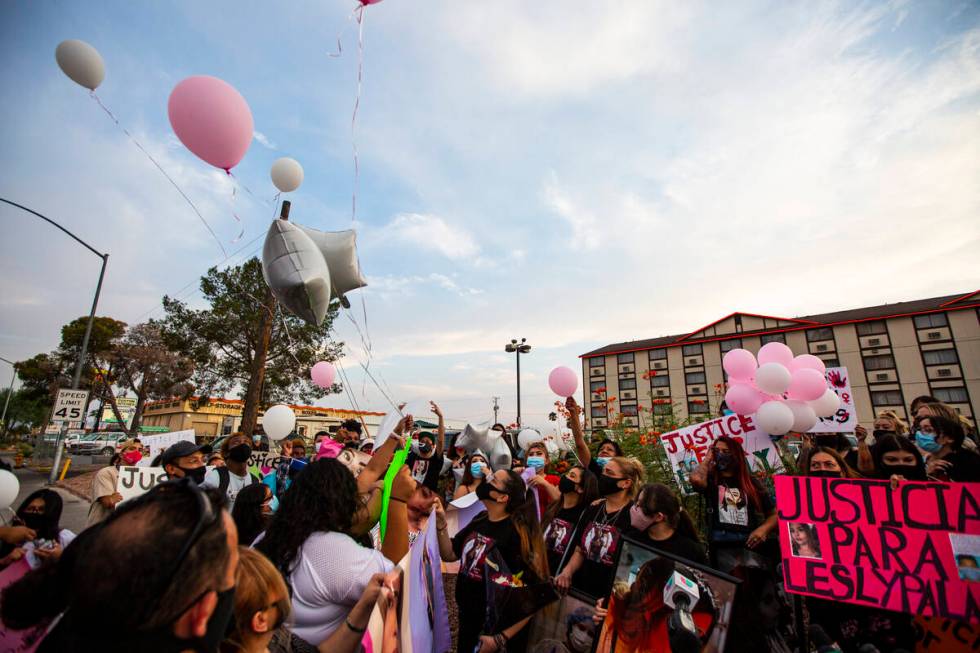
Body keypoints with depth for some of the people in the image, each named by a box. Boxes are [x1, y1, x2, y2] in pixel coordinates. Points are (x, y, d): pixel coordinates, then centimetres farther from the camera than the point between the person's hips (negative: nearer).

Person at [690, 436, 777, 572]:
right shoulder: (711, 479, 7)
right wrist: (707, 460, 0)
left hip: (751, 544, 2)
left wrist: (763, 529, -6)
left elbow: (774, 513, 15)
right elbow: (696, 479, -18)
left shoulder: (751, 482, 14)